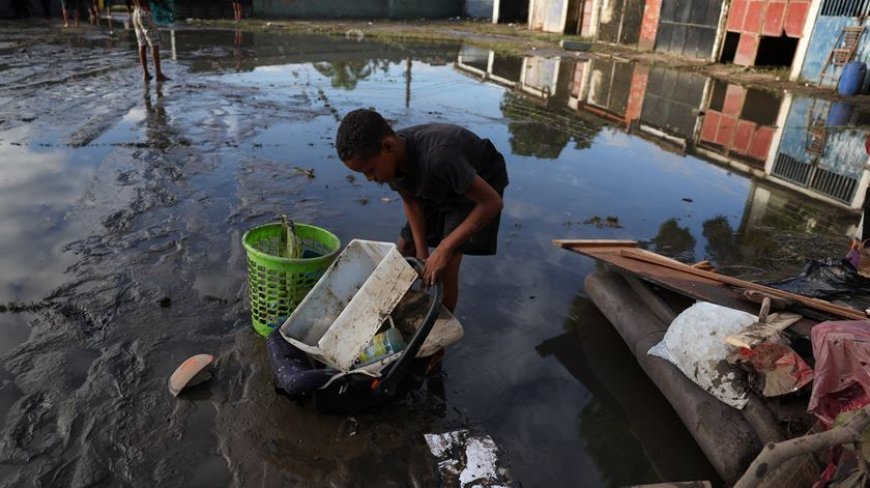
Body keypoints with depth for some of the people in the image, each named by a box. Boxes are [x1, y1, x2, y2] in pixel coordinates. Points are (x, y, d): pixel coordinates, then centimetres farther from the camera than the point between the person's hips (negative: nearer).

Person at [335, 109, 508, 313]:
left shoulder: (437, 157, -43)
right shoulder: (389, 158, -21)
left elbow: (492, 202, -36)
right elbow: (411, 202, -4)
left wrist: (444, 248, -34)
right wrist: (422, 253, -11)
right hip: (440, 186, 7)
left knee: (445, 268, -16)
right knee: (404, 249, 10)